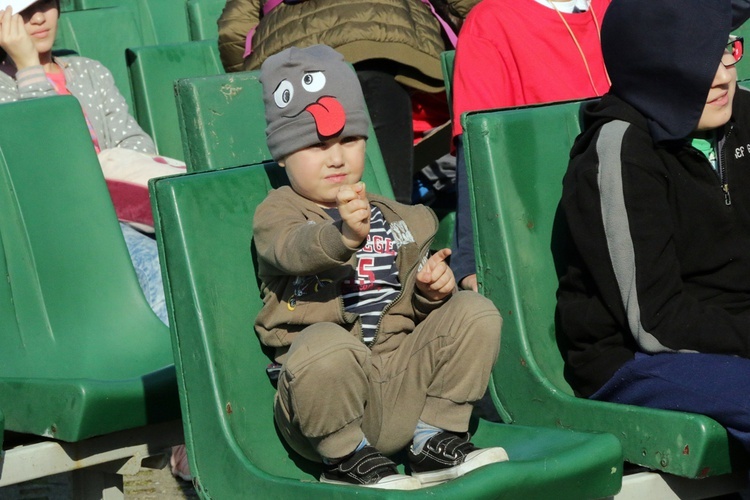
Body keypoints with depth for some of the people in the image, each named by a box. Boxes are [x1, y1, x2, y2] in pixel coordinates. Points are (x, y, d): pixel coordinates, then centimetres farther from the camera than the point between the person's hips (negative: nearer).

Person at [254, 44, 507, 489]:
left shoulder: (396, 218, 19)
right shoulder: (278, 214, 1)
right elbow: (294, 251, -24)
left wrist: (432, 290, -3)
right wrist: (344, 236, -46)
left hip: (403, 376, 5)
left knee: (475, 312, -7)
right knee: (328, 345, -38)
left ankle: (435, 440, 0)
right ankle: (346, 457, -11)